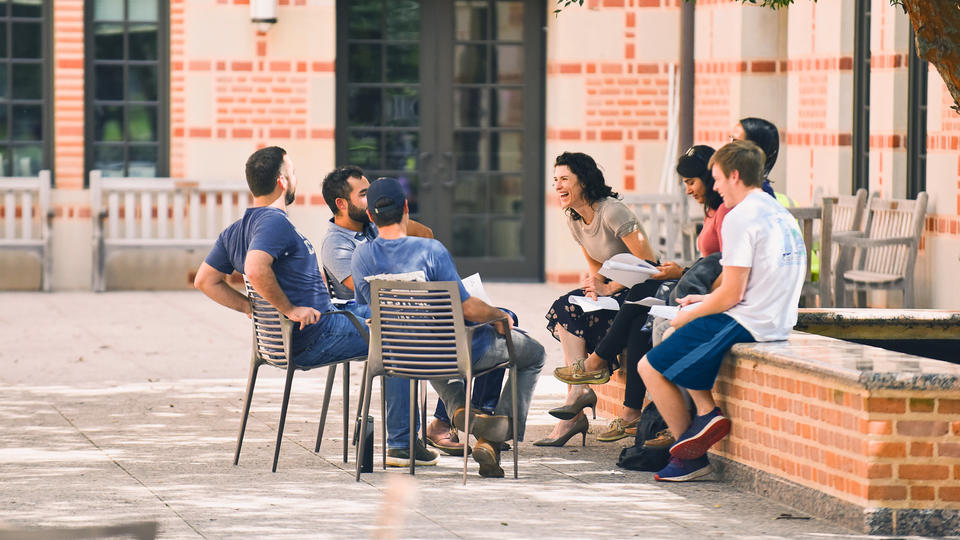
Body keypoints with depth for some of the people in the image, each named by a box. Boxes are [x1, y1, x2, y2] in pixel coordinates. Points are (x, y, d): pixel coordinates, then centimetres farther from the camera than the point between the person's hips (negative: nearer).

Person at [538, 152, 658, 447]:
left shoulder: (611, 212, -20)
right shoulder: (573, 218, 6)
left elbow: (648, 263, -19)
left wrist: (610, 288, -18)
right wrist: (595, 284, -5)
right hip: (612, 287, 8)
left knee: (568, 314, -25)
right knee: (564, 309, -17)